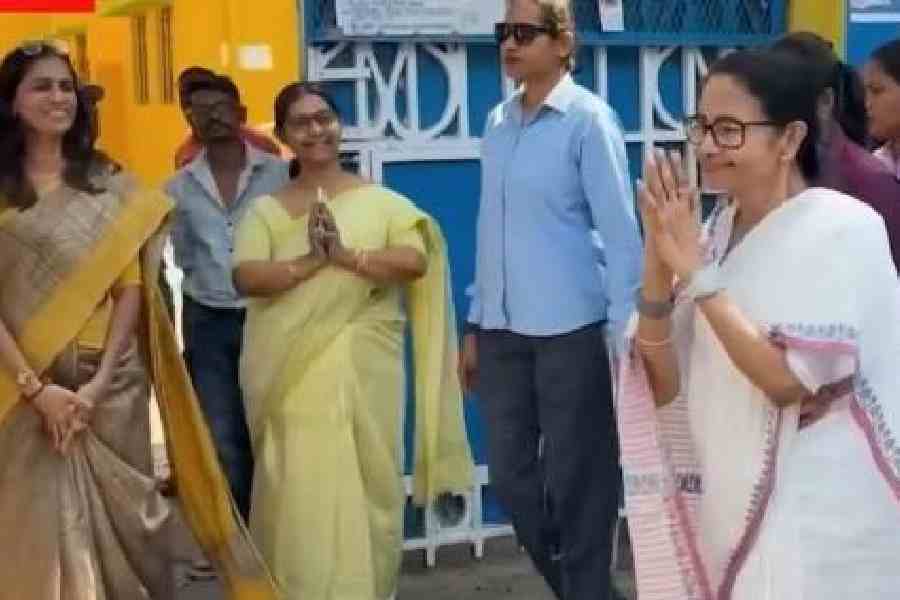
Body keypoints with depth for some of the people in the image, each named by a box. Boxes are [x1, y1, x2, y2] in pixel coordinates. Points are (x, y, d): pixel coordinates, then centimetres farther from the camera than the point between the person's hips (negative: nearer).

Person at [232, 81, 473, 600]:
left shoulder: (381, 201, 6)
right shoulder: (266, 210, 8)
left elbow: (416, 261, -9)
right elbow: (247, 277, -6)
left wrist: (345, 255, -18)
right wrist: (309, 263, -19)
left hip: (363, 372, 0)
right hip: (294, 376, 0)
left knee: (366, 488, 4)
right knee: (300, 494, 0)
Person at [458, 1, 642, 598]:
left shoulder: (589, 119, -9)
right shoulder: (497, 122, 8)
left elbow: (621, 231, -10)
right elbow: (492, 230, 11)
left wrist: (622, 334, -12)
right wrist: (475, 325, 12)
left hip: (571, 328, -6)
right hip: (503, 329, 6)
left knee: (577, 481, 5)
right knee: (510, 474, 15)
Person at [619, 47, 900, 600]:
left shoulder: (844, 228, -14)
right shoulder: (716, 231, 3)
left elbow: (793, 383, -21)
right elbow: (667, 387, 0)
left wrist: (696, 272, -20)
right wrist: (658, 268, -14)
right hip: (730, 508, 6)